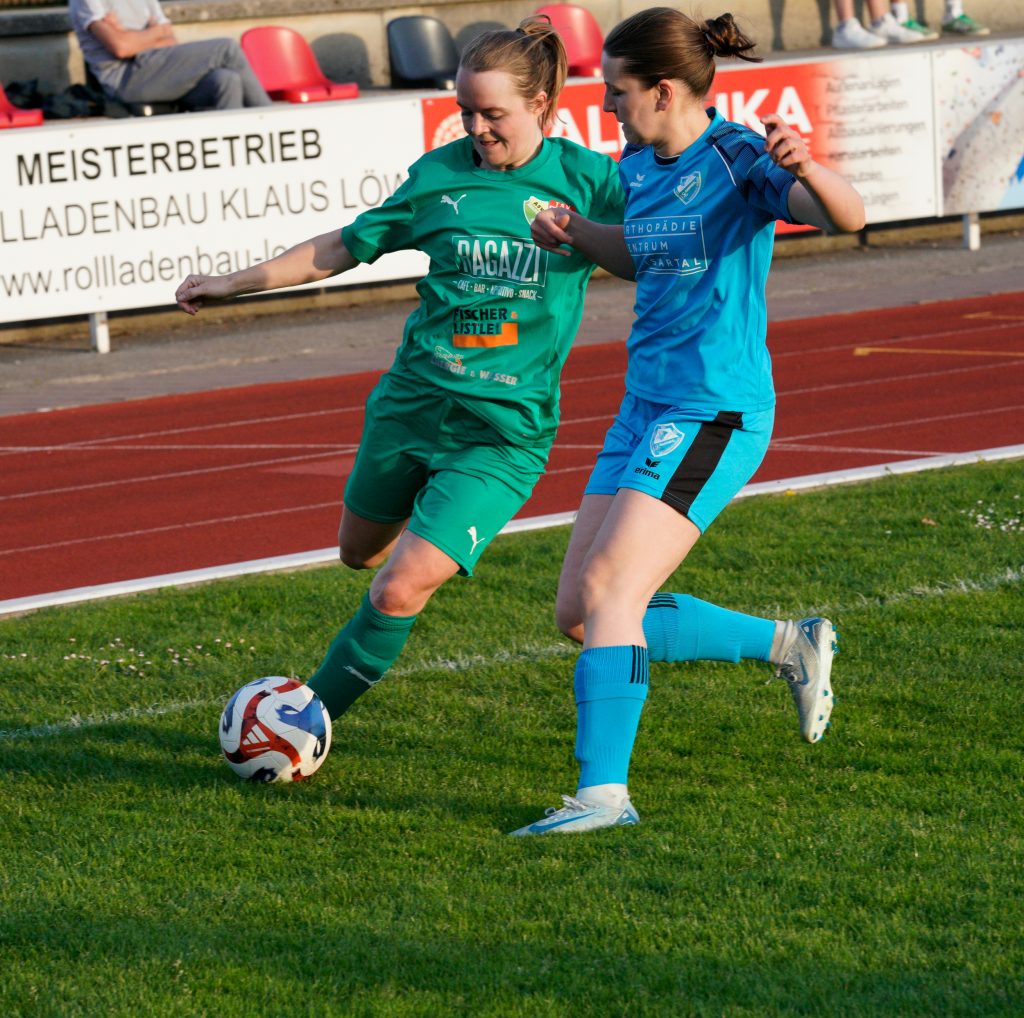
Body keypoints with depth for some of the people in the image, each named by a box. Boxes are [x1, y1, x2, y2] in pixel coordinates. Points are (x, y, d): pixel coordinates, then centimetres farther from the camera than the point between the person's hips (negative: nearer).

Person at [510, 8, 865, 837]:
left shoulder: (736, 157, -14)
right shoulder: (638, 165, 10)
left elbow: (848, 217, -27)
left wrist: (806, 169, -48)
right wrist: (574, 233, 10)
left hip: (715, 412, -9)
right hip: (646, 406, 9)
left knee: (609, 592, -18)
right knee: (579, 614, 8)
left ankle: (604, 791, -15)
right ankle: (788, 645, 20)